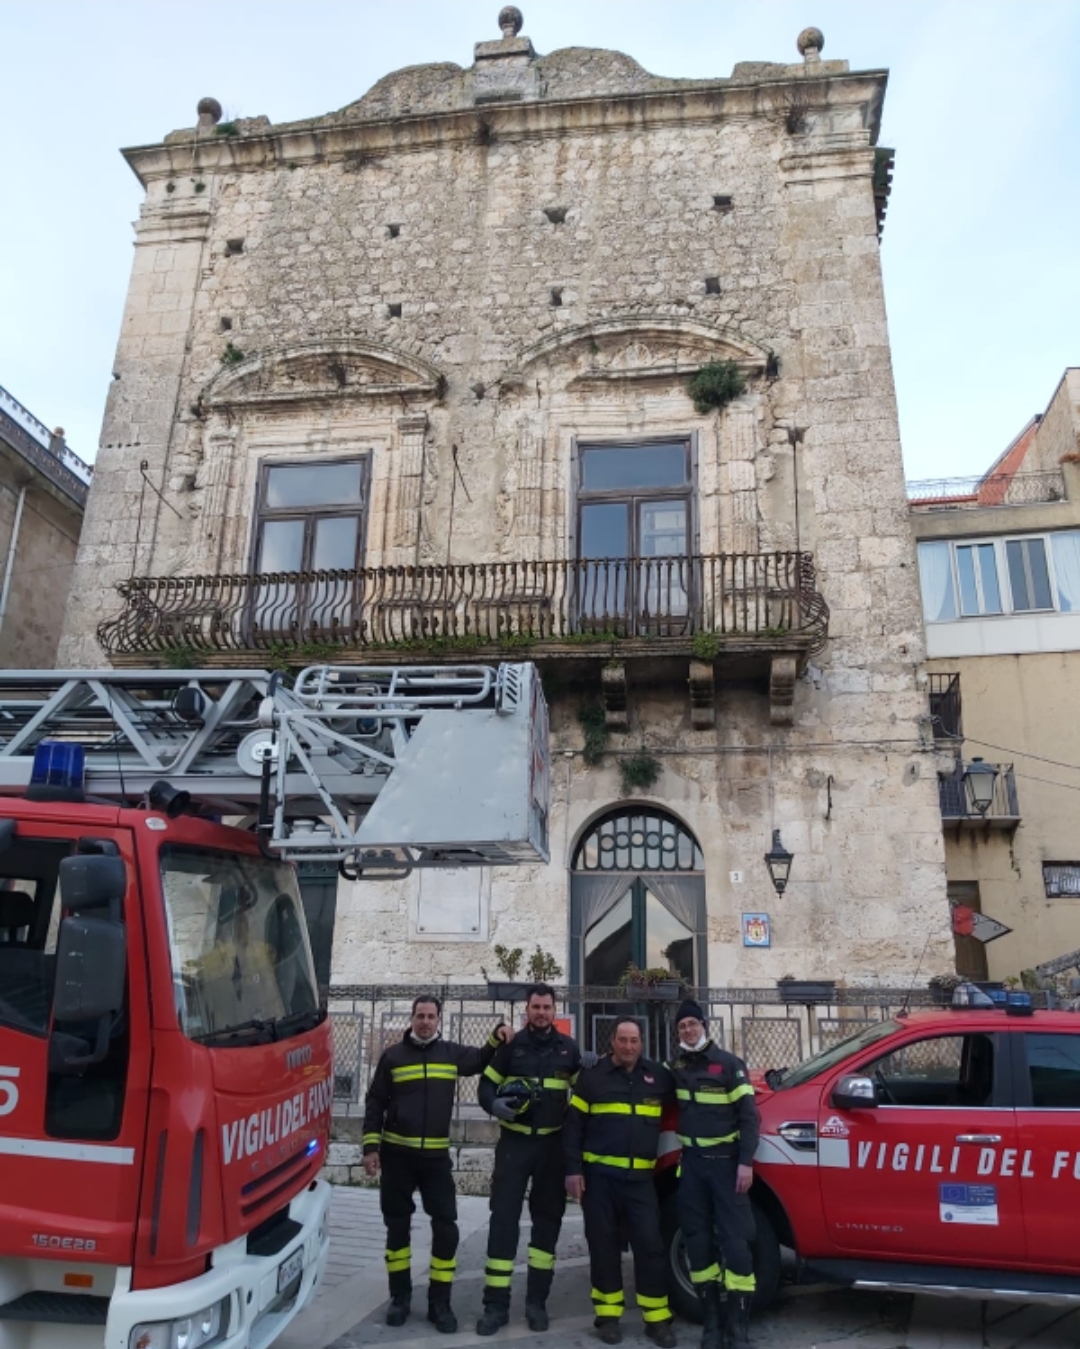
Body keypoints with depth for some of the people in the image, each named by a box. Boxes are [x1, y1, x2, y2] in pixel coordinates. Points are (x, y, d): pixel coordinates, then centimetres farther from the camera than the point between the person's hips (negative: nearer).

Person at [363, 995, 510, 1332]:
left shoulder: (452, 1053, 3)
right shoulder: (393, 1055, -1)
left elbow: (482, 1061, 18)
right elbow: (375, 1103, 3)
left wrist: (496, 1038, -2)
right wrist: (371, 1147, -3)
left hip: (436, 1156, 1)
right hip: (396, 1155, -1)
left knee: (446, 1228, -2)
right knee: (397, 1227, 9)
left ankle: (440, 1303, 12)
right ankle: (400, 1297, 26)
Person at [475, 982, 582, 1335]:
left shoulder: (568, 1048, 3)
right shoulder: (511, 1045, -1)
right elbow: (486, 1085, 0)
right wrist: (494, 1104, -20)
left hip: (553, 1144, 2)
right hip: (514, 1142, -2)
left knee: (548, 1218, 8)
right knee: (503, 1217, -5)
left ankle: (537, 1300, 20)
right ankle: (496, 1303, 3)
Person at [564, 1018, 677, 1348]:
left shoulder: (658, 1076, 5)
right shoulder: (592, 1077, -1)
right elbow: (573, 1126, -1)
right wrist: (573, 1169, -6)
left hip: (640, 1177, 1)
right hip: (599, 1175, -1)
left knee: (649, 1244, -1)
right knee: (603, 1244, 6)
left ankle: (657, 1318, 11)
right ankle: (608, 1315, 19)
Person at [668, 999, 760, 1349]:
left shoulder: (729, 1064, -6)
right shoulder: (675, 1066, 7)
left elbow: (748, 1115, -8)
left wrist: (745, 1162, -13)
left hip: (726, 1160, -4)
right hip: (692, 1161, 4)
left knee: (734, 1239, -5)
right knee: (697, 1239, 8)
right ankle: (712, 1319, 21)